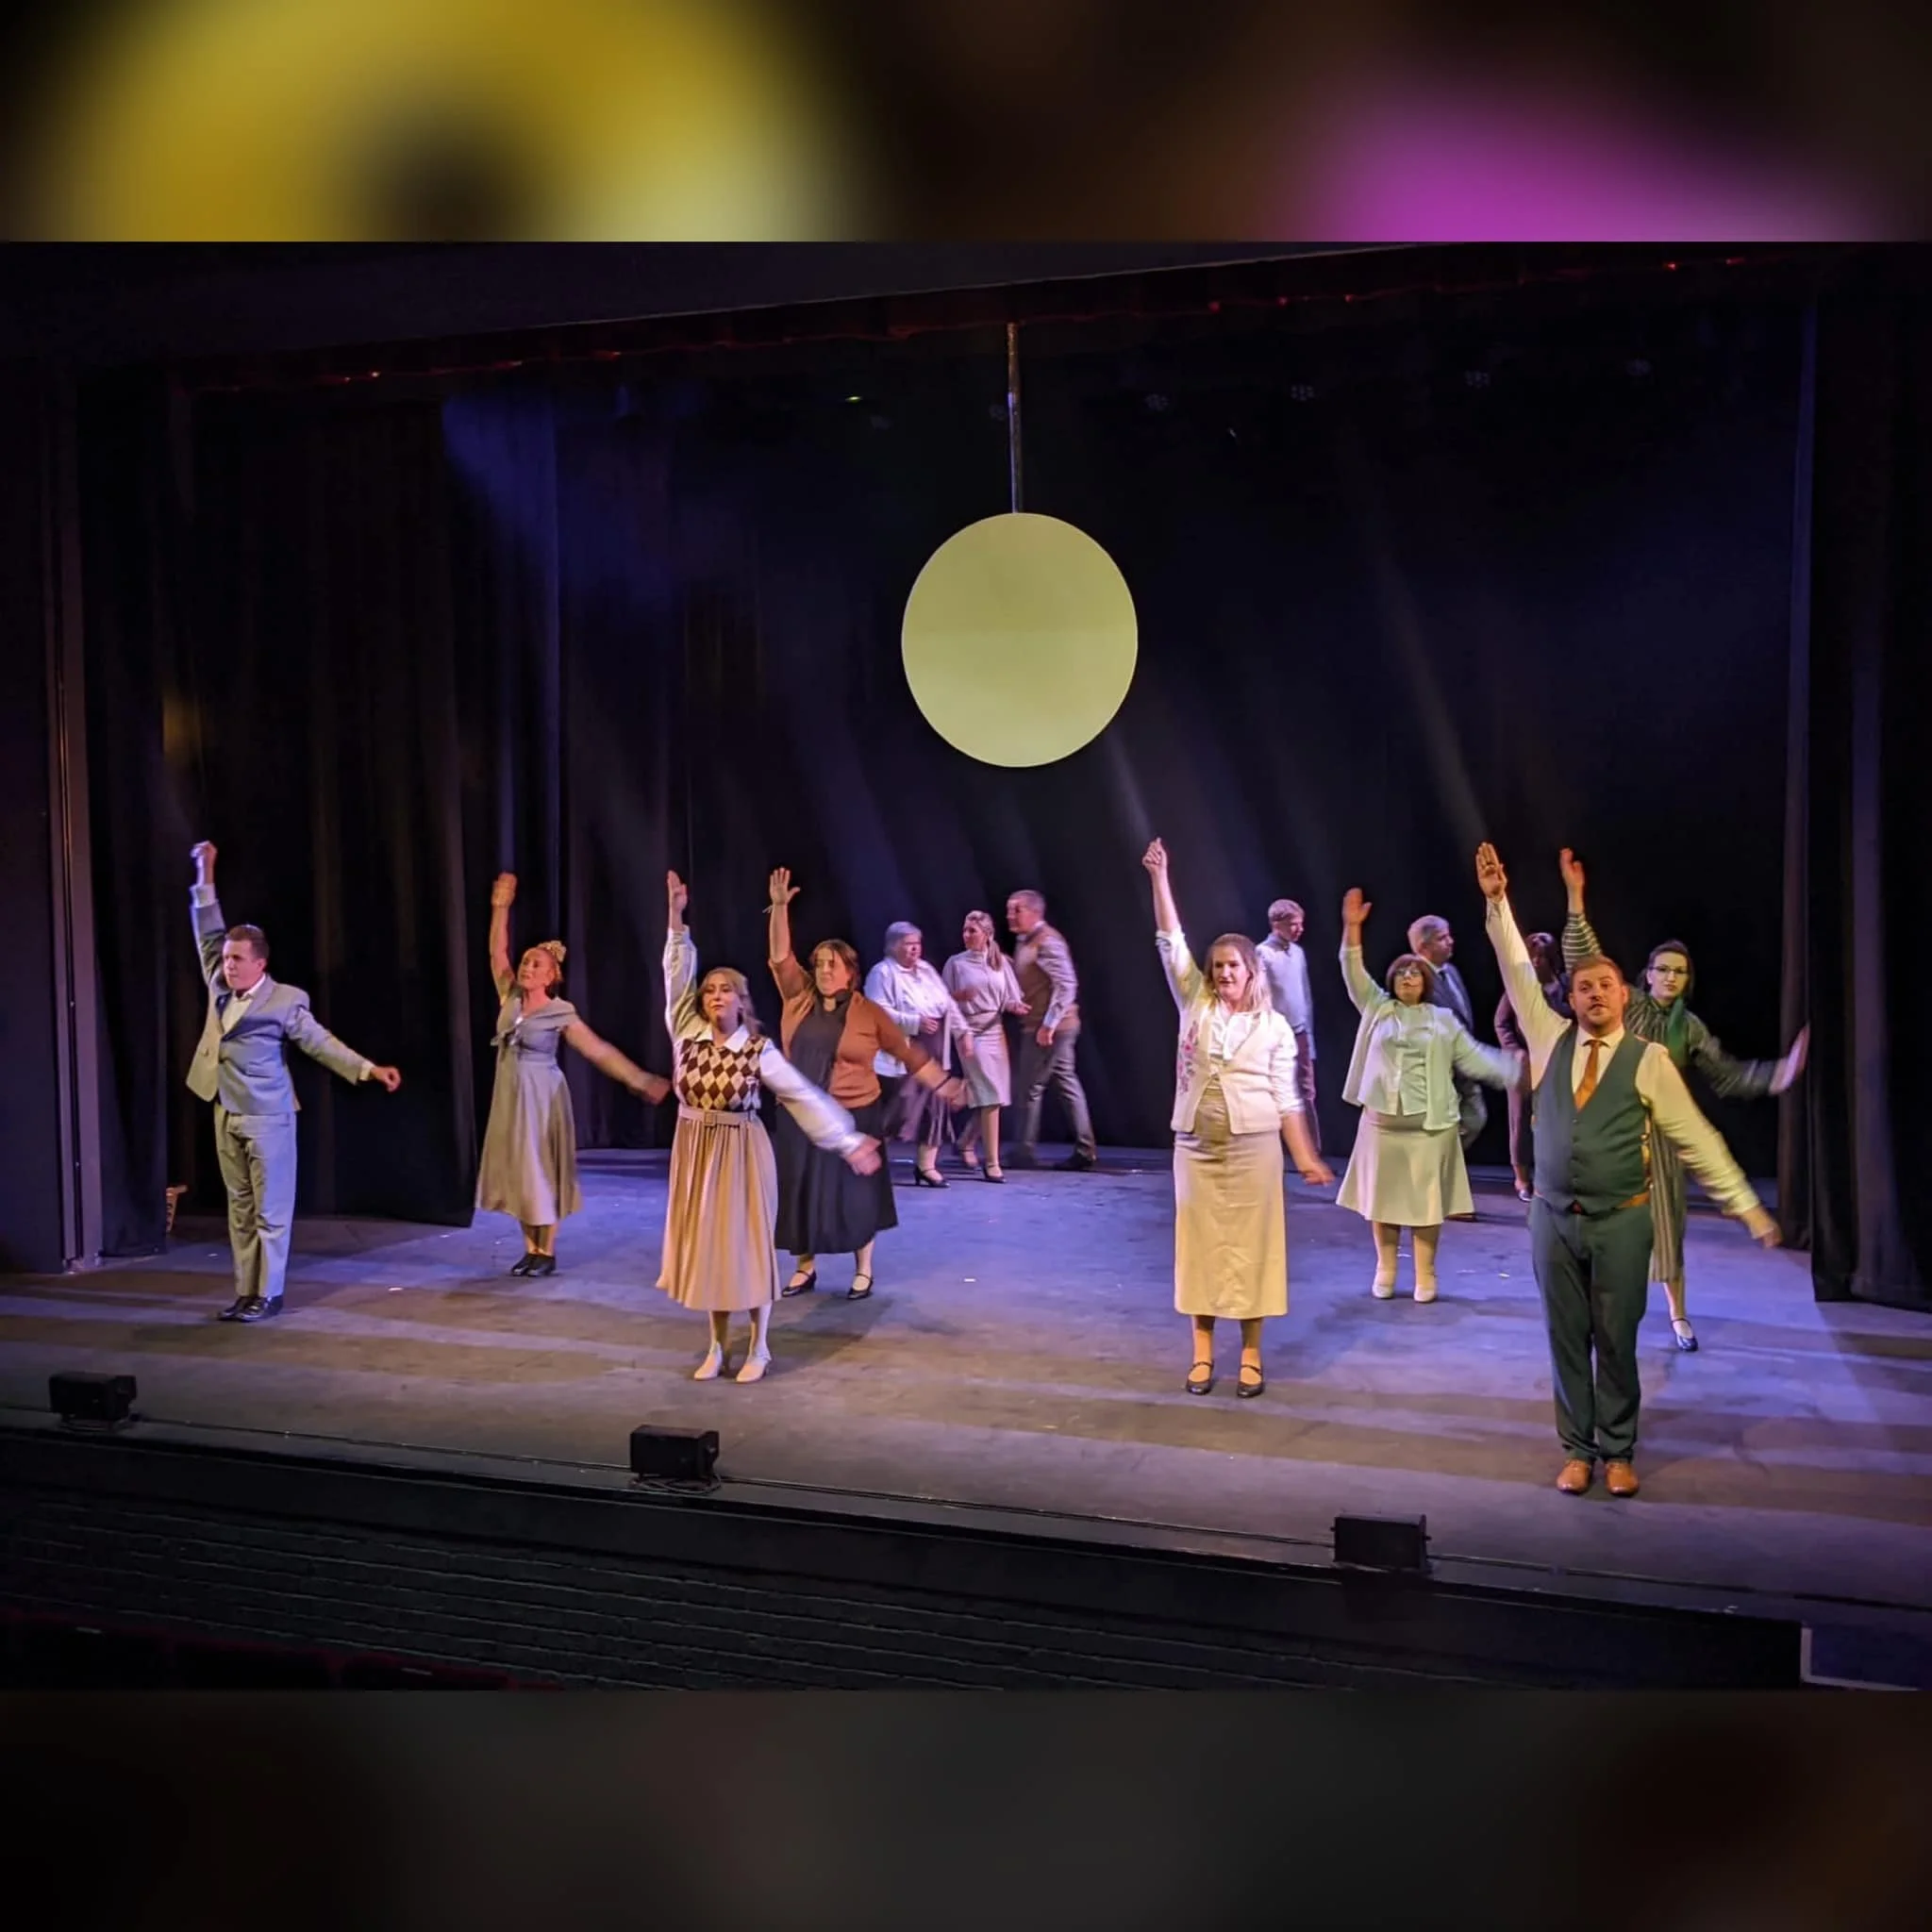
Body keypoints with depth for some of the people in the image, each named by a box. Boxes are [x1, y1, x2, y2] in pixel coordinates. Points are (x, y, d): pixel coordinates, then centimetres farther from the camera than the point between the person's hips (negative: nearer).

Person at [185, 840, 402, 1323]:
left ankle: (269, 1295, 8)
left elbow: (321, 1042, -7)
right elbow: (208, 935, 12)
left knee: (270, 1212, 1)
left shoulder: (284, 1000, -10)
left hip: (268, 1119, -6)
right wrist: (205, 876, 7)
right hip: (226, 1118, 6)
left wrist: (371, 1070, -16)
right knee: (240, 1211, 11)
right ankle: (245, 1292, 18)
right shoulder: (219, 988, 5)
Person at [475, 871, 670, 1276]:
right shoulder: (511, 998, 2)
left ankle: (547, 1252, 12)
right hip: (510, 1095, 5)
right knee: (517, 1170, 9)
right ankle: (530, 1249, 18)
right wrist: (500, 909, -8)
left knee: (542, 1169, 2)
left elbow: (599, 1051, -10)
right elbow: (497, 955, 0)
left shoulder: (560, 1013, -10)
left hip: (542, 1097, -5)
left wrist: (641, 1080, -14)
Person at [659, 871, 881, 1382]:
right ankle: (717, 1346, 24)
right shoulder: (687, 1034, -2)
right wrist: (676, 918, -11)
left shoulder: (759, 1049, -10)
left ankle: (759, 1347, 18)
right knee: (705, 1244, 10)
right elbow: (677, 976, -4)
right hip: (695, 1151, 3)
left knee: (748, 1244, 4)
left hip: (741, 1153, -3)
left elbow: (804, 1096, -10)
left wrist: (848, 1140, -14)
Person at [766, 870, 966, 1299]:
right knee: (801, 1192, 9)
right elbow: (780, 956, -4)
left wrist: (945, 1085, -1)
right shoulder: (798, 999, 1)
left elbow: (908, 1052, 0)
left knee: (854, 1194, 6)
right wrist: (780, 906, -16)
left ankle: (863, 1271, 19)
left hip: (852, 1118, -3)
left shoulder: (869, 1013, -5)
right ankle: (805, 1268, 23)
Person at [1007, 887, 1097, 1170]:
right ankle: (1085, 1152, 12)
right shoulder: (1026, 942, 15)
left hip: (1048, 1028, -10)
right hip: (1039, 1026, 10)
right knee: (1067, 1085, 9)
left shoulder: (1047, 941, -14)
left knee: (1030, 1088, -2)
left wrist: (1048, 1024, -24)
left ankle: (1025, 1152, 7)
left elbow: (1067, 984, -21)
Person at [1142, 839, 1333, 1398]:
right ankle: (1202, 1352, 14)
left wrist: (1305, 1157, -4)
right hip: (1196, 1144, 2)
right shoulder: (1195, 1006, 4)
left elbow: (1286, 1097, 2)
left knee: (1250, 1243, 3)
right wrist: (1160, 877, -10)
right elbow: (1171, 943, -3)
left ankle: (1251, 1355, 12)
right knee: (1201, 1242, 5)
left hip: (1254, 1145, -2)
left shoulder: (1274, 1026, 1)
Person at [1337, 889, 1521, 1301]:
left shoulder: (1443, 1020, 9)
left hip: (1429, 1125, -1)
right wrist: (1352, 929, -11)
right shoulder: (1377, 1008, 9)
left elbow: (1472, 1057, 7)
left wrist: (1514, 1069, -3)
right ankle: (1385, 1272, 19)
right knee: (1383, 1198, 7)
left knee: (1426, 1201, 1)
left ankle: (1425, 1276, 11)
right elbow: (1354, 975, 0)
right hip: (1382, 1121, 1)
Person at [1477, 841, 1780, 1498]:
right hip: (1554, 1217, 2)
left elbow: (1696, 1140, 0)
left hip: (1621, 1221, -2)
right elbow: (1518, 974, 7)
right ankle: (1577, 1449, 20)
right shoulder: (1551, 1039, 5)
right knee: (1566, 1339, 8)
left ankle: (1618, 1452, 22)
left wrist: (1747, 1208, -1)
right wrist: (1497, 903, 3)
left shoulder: (1649, 1060, -3)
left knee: (1616, 1340, 6)